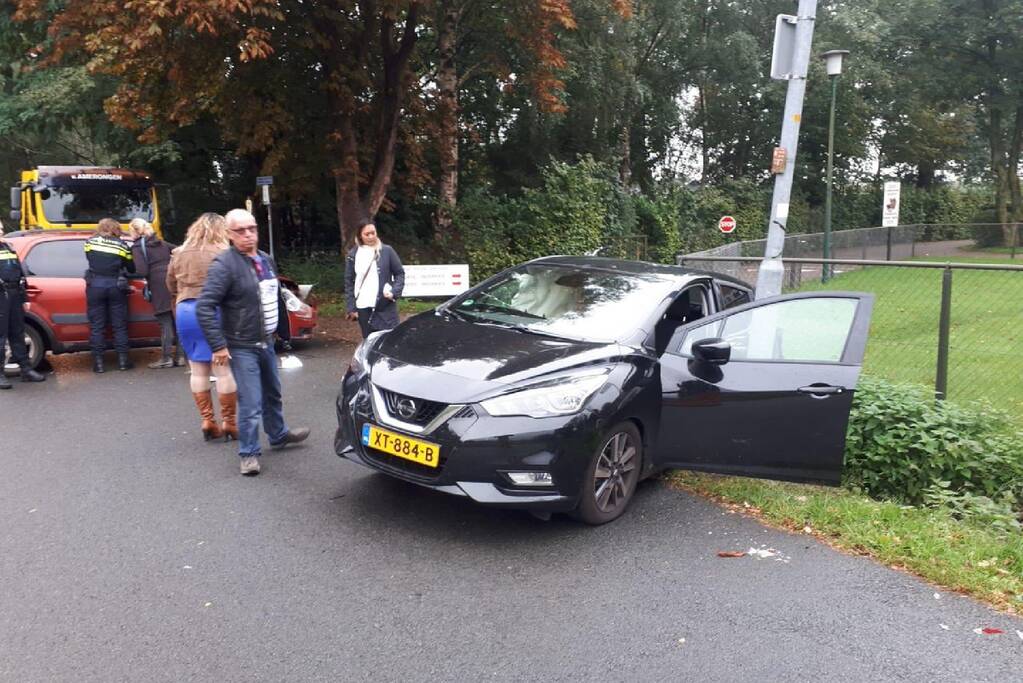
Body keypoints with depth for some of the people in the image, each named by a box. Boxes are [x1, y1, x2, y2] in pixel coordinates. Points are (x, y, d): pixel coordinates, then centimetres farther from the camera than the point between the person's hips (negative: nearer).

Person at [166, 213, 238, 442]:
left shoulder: (179, 254, 11)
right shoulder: (221, 254, -9)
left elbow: (171, 288, 17)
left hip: (185, 311, 6)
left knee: (198, 370, 13)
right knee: (224, 369, 1)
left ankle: (207, 421, 16)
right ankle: (229, 422, 6)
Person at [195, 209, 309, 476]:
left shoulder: (266, 260, 7)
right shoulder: (224, 265, -17)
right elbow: (204, 307, -22)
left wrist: (283, 331, 14)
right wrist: (218, 346, -23)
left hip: (266, 342, 8)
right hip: (242, 347, -7)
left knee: (273, 393, 22)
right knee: (250, 404, -5)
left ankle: (278, 435, 42)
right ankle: (249, 454, 11)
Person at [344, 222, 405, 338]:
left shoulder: (387, 251, 1)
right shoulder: (353, 255, 5)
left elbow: (400, 273, 6)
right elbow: (349, 282, 8)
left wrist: (394, 292, -10)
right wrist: (351, 308, 3)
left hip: (385, 306, -2)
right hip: (363, 308, 2)